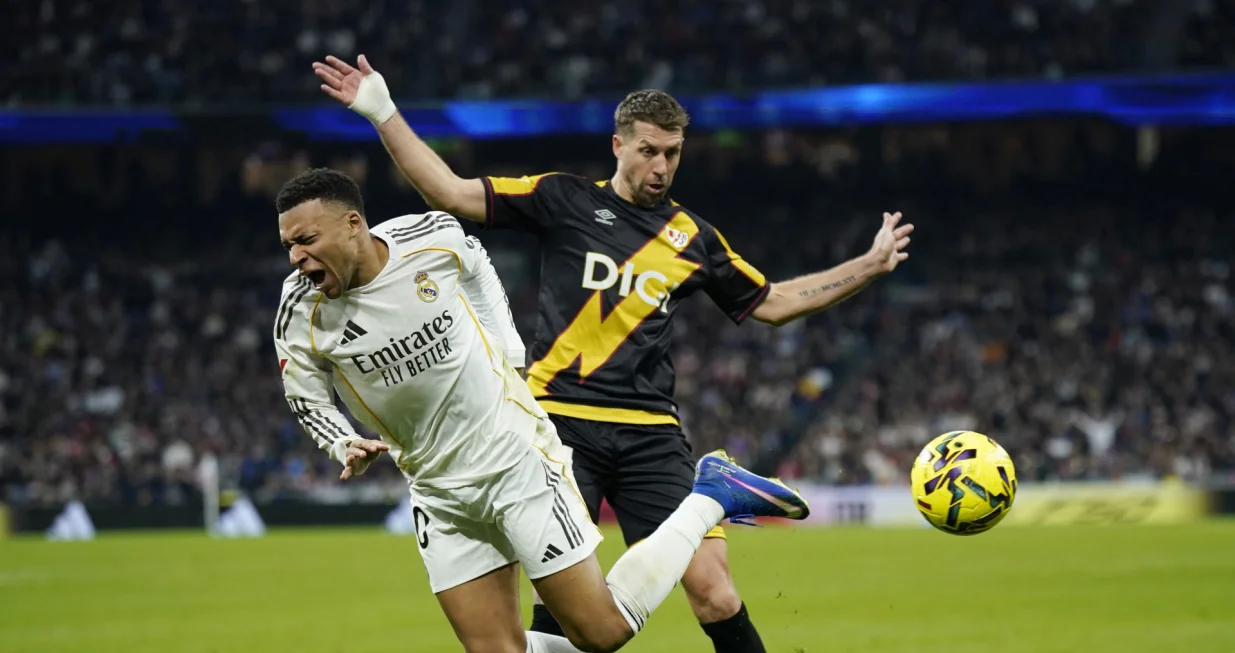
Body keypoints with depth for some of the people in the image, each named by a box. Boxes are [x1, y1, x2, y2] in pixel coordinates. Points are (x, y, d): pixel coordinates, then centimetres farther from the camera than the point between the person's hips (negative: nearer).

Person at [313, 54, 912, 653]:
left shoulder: (693, 238, 14)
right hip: (562, 421, -2)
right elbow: (451, 193, 3)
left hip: (650, 433, 2)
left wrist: (870, 265, 22)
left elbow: (771, 302, 26)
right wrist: (383, 113, -3)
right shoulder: (564, 200, 6)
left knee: (713, 592, -10)